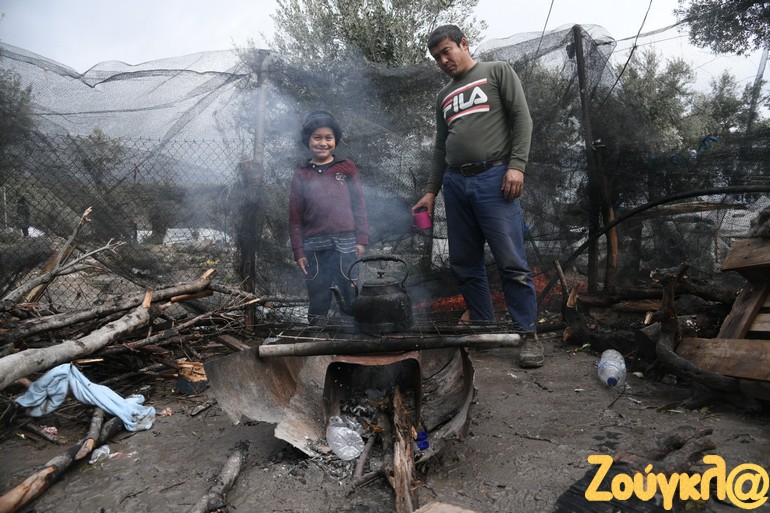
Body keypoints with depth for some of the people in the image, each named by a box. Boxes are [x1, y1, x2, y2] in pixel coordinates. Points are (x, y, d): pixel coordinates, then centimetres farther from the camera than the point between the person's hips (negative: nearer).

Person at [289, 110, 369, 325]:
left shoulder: (347, 168, 6)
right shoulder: (301, 175, 9)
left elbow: (359, 206, 5)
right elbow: (295, 217, 7)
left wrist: (361, 240, -1)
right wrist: (298, 251, 2)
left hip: (346, 245, -1)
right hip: (314, 248, 1)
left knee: (355, 298, 0)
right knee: (318, 302, 8)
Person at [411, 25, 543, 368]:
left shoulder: (497, 72, 10)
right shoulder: (444, 96, 24)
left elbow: (522, 119, 0)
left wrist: (517, 165, -13)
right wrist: (431, 191, 16)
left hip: (493, 178, -5)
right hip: (455, 184, 6)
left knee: (511, 262, -9)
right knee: (465, 265, 5)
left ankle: (529, 335, 0)